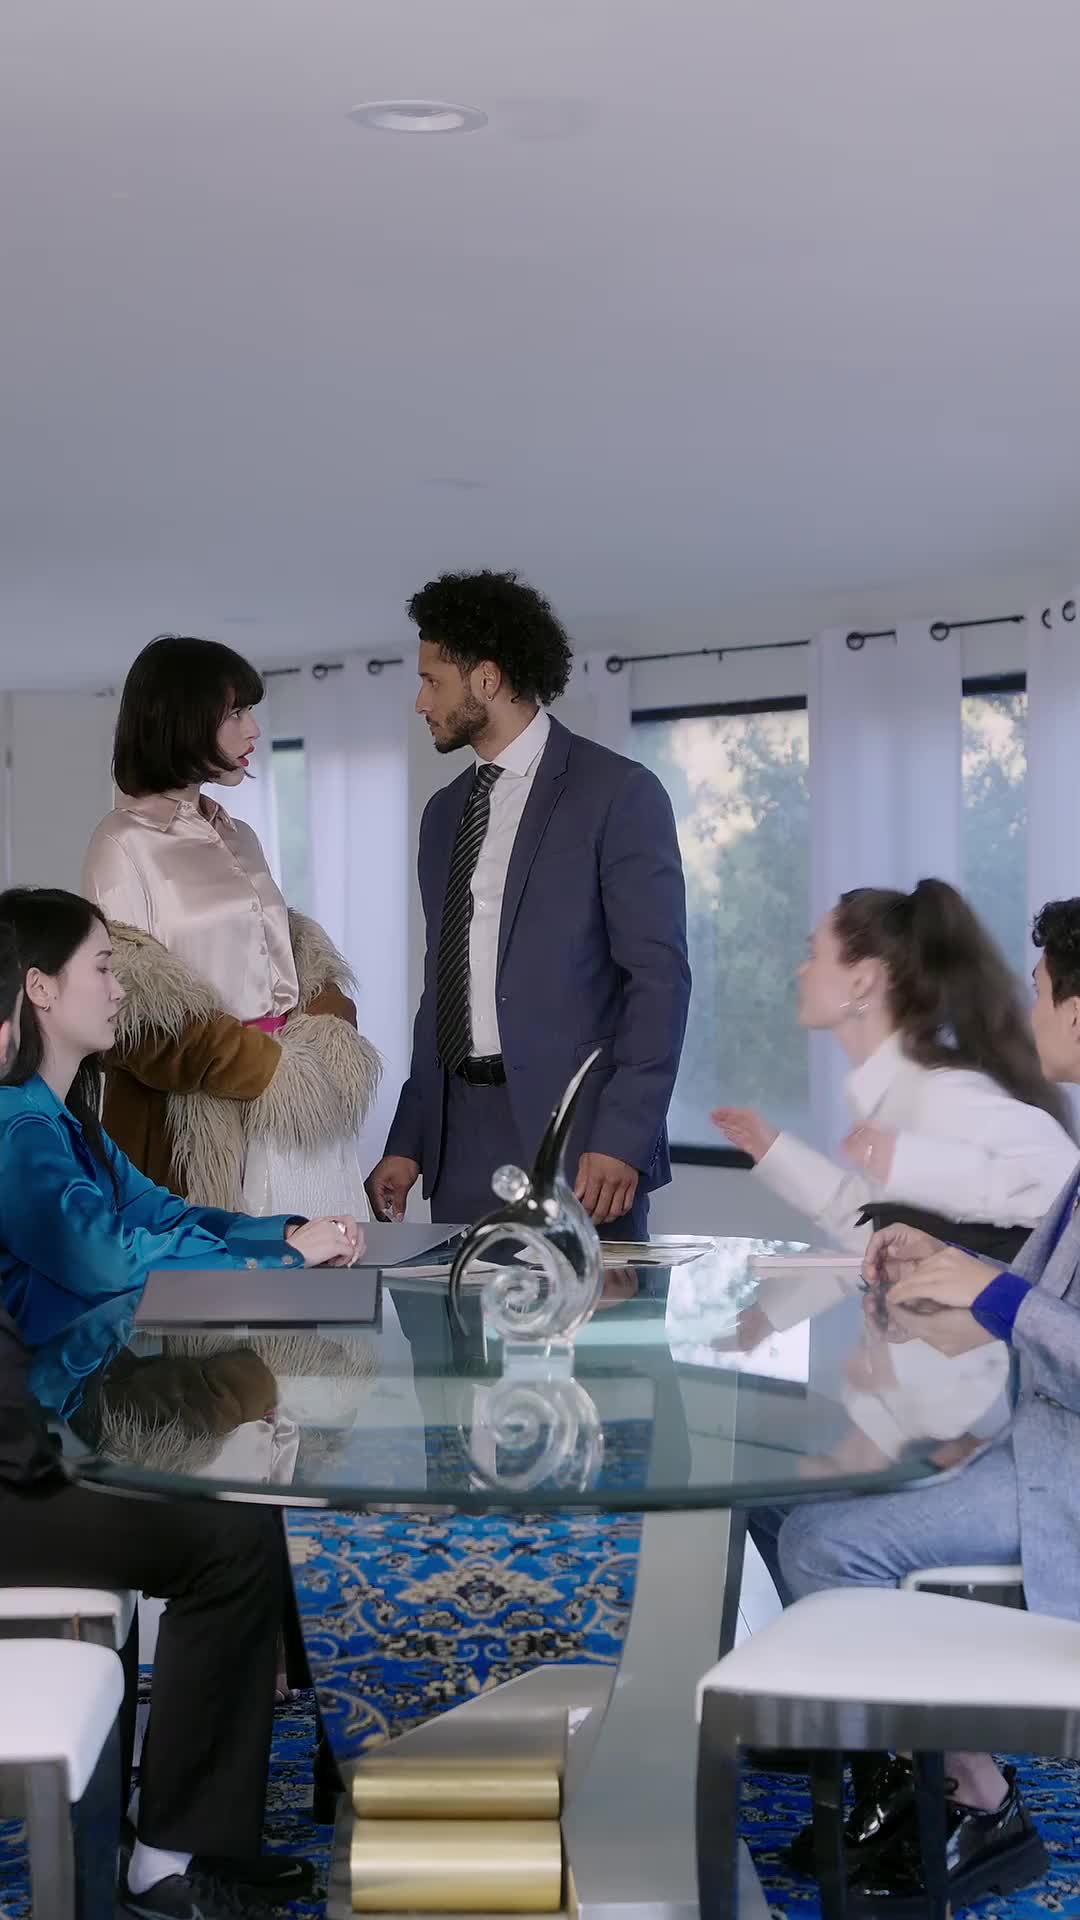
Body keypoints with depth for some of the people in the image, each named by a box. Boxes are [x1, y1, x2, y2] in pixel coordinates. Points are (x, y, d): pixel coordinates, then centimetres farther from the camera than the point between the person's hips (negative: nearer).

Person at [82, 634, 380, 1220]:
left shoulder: (238, 839, 17)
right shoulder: (125, 843, -6)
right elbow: (135, 1016, -12)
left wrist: (329, 1040, -4)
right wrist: (270, 1070, -13)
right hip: (198, 1132, -6)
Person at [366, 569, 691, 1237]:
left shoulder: (619, 794, -4)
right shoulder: (445, 813, 17)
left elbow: (659, 976, -10)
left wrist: (621, 1139, -18)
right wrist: (408, 1144, 13)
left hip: (576, 1132, -6)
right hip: (459, 1141, 6)